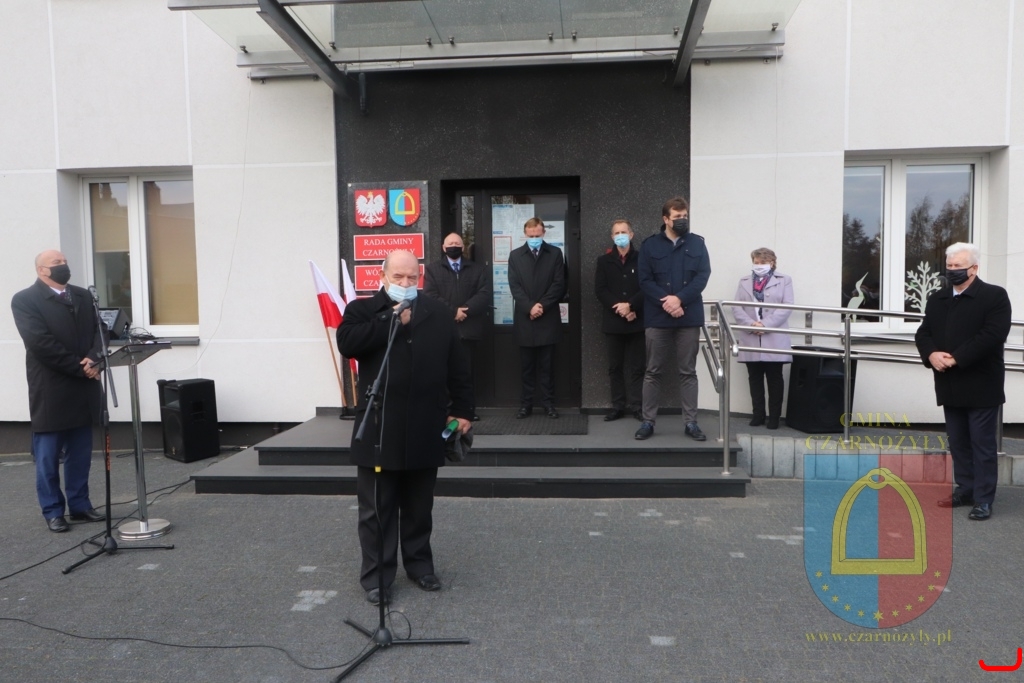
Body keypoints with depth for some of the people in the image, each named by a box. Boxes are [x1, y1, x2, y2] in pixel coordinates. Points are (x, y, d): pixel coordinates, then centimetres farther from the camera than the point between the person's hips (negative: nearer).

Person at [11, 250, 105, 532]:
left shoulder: (83, 296, 12)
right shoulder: (25, 300, -6)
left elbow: (98, 330, 6)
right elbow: (41, 343, -16)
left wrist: (93, 359, -14)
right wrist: (80, 367, -16)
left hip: (83, 390, 5)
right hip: (50, 392, -5)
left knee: (80, 454, 12)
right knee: (48, 457, 6)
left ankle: (80, 505, 22)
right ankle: (53, 511, 17)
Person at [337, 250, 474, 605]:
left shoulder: (438, 313, 9)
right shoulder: (363, 309, 1)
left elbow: (457, 366, 9)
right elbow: (347, 342, -19)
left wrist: (462, 409, 6)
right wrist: (392, 321, -18)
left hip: (425, 430, 3)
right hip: (379, 429, -2)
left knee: (419, 507, 15)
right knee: (378, 508, 5)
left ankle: (420, 565, 30)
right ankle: (376, 575, 17)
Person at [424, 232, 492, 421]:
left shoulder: (477, 269, 13)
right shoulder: (432, 269, 10)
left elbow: (484, 294, -2)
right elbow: (430, 296, -4)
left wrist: (465, 309, -16)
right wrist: (453, 311, -14)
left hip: (468, 329, 1)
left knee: (466, 372, 7)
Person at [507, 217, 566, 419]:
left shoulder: (555, 253, 6)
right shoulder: (515, 255, 8)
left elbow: (559, 284, -2)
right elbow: (514, 286, -1)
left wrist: (542, 305, -12)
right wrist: (530, 307, -13)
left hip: (548, 319, -1)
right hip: (524, 319, 1)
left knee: (546, 365, 5)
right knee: (526, 366, 6)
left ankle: (548, 403, 11)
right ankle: (526, 404, 12)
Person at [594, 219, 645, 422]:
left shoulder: (641, 259, 4)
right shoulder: (604, 261, 8)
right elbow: (600, 290, -1)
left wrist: (630, 306, -16)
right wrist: (619, 308, -12)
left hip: (636, 321, -1)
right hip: (613, 321, 2)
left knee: (636, 366, 3)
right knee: (615, 366, 6)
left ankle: (636, 406, 9)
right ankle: (618, 406, 12)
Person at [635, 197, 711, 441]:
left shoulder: (697, 243, 7)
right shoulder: (650, 245, 3)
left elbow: (703, 276, -3)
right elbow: (645, 280, -4)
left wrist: (679, 298, -15)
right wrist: (665, 301, -16)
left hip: (689, 317, 1)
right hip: (657, 318, -1)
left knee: (688, 372, 7)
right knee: (653, 371, 4)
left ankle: (691, 422, 14)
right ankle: (648, 421, 13)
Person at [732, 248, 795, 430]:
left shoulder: (784, 280, 8)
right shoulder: (744, 281, 15)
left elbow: (786, 307, -5)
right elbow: (737, 307, 4)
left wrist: (765, 325, -16)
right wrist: (751, 324, -13)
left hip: (774, 339, -2)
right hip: (750, 339, 3)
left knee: (774, 379, 2)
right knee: (755, 379, 6)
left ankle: (774, 416, 9)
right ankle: (758, 414, 14)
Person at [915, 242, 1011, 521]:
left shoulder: (995, 296, -7)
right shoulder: (937, 299, 12)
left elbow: (993, 335, -18)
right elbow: (923, 333, 8)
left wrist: (956, 358, -22)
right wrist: (931, 354, -14)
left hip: (981, 385, -6)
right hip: (950, 386, 6)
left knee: (982, 444, 1)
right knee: (958, 442, 14)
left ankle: (983, 499, 9)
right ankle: (965, 489, 26)